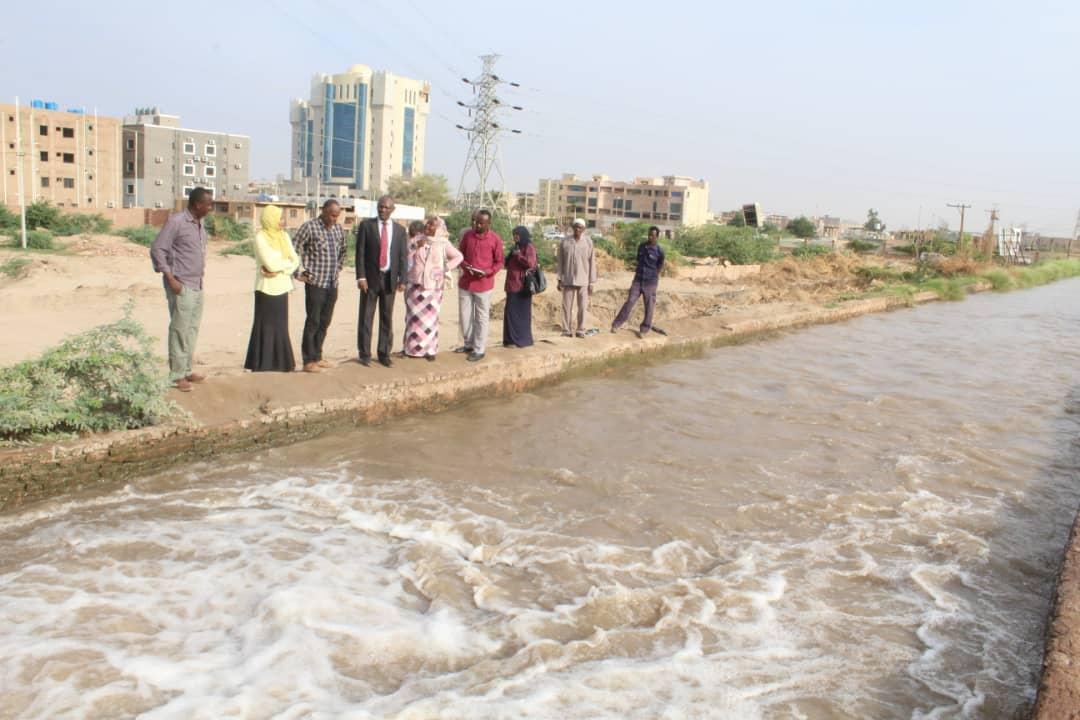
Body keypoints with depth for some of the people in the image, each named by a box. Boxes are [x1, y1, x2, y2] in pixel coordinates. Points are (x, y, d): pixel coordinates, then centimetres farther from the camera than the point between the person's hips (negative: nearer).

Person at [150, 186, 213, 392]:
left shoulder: (199, 224, 13)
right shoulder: (176, 221, -11)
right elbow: (157, 249, -12)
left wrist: (201, 272, 13)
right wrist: (170, 279, -16)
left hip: (197, 286, 8)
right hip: (181, 286, -8)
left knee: (192, 330, 11)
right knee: (180, 331, -4)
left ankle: (187, 370, 19)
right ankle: (176, 375, 2)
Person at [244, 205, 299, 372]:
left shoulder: (284, 236, 8)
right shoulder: (260, 237, -11)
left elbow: (295, 261, 2)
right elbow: (271, 264, -19)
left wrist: (279, 269, -13)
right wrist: (287, 262, -3)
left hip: (281, 288, 6)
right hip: (266, 288, -6)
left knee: (280, 326, 9)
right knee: (265, 327, 0)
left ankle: (280, 362, 17)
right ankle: (262, 364, 7)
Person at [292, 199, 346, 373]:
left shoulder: (339, 229, 11)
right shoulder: (309, 227, -8)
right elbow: (294, 249, -8)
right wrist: (299, 273, -9)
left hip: (332, 284, 6)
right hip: (315, 283, -6)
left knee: (324, 322, 11)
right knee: (313, 322, -4)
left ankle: (317, 356, 21)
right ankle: (308, 361, 2)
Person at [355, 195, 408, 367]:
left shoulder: (400, 230, 7)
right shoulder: (366, 225, 0)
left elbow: (403, 256, 5)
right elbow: (360, 253, -3)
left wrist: (402, 280, -5)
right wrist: (361, 277, -11)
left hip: (389, 279, 2)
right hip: (370, 278, -2)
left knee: (387, 318, 7)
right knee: (366, 317, 2)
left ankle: (384, 354, 16)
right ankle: (365, 354, 10)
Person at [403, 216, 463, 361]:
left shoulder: (443, 243, 0)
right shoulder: (417, 239, 5)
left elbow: (458, 256, 6)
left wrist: (446, 268, -2)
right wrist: (416, 246, -10)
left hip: (432, 285, -2)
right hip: (414, 284, 2)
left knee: (430, 317, -3)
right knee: (413, 316, 6)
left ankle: (429, 349, 3)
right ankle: (412, 347, 14)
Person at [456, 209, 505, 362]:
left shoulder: (495, 239, -8)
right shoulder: (467, 235, 3)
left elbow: (499, 262, -3)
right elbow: (461, 254, 12)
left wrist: (487, 272, -19)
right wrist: (464, 265, -9)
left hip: (483, 283, -4)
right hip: (465, 282, 4)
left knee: (481, 317, 2)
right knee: (465, 315, 12)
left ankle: (479, 350, 10)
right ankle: (469, 344, 28)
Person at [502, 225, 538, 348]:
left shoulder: (529, 247, -7)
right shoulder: (516, 247, 19)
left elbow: (530, 263, -22)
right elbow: (510, 264, 30)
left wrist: (518, 255, -13)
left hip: (521, 286, -9)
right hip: (513, 285, 9)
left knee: (520, 313, -5)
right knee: (511, 313, 8)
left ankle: (520, 340, 1)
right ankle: (512, 339, 12)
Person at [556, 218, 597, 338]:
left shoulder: (588, 242, -1)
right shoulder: (565, 241, 1)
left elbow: (592, 262, 1)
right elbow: (560, 261, 5)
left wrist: (592, 282, -1)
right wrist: (559, 279, 1)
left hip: (583, 280, -1)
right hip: (568, 280, 1)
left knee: (583, 306, 1)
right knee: (567, 306, 3)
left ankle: (580, 330, 11)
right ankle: (567, 330, 11)